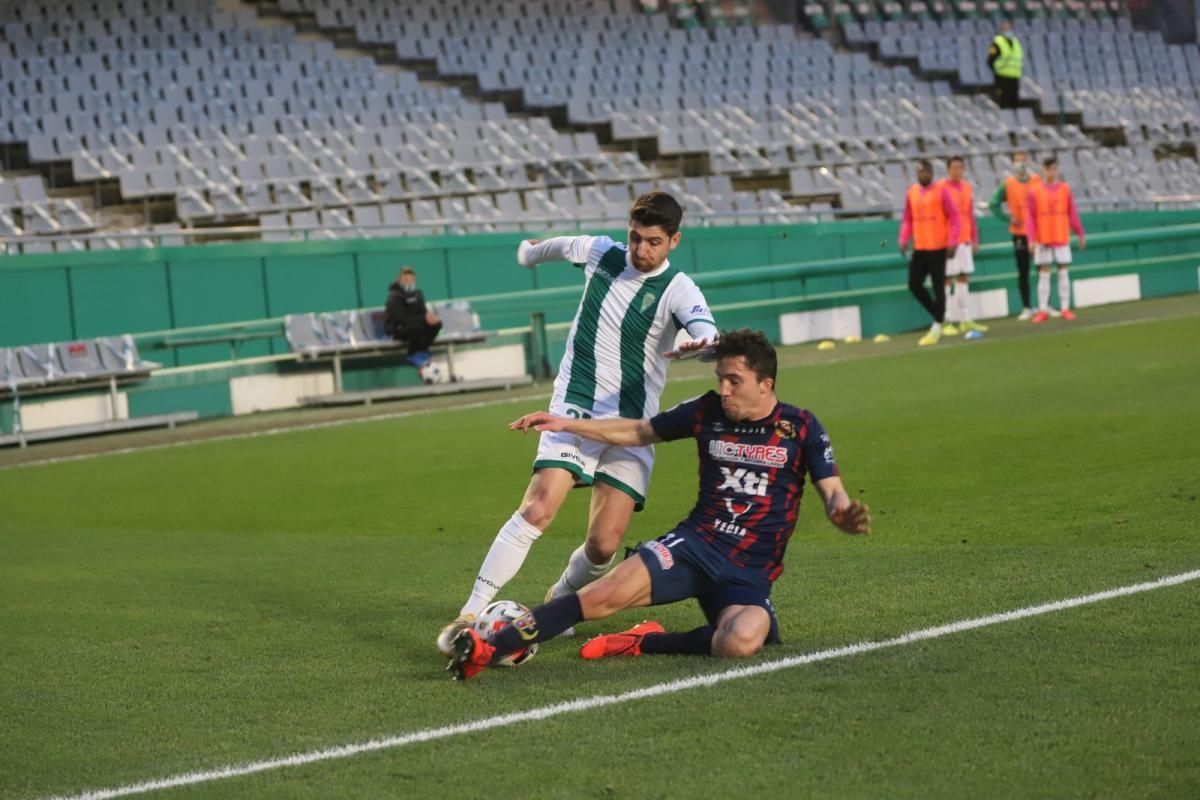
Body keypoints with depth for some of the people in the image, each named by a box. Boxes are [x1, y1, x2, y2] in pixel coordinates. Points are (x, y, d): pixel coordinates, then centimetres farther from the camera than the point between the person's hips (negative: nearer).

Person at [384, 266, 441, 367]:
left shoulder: (417, 294, 4)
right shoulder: (394, 297, -20)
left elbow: (423, 311, 3)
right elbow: (402, 319, -28)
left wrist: (429, 316, -23)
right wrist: (424, 318, -34)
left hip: (412, 324, 7)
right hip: (396, 329, -7)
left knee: (436, 323, -16)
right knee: (417, 327, -37)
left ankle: (422, 351, -3)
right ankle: (413, 355, -14)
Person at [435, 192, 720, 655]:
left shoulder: (677, 290, -9)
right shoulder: (600, 254, 1)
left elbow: (708, 334, -29)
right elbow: (561, 245, 26)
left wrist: (701, 345, -53)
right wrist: (533, 250, 46)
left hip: (632, 427, -1)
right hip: (575, 412, 1)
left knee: (604, 545, -8)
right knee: (538, 510, -21)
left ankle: (559, 600, 24)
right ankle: (470, 615, -18)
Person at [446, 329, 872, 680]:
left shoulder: (801, 427, -1)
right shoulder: (707, 411, 6)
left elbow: (833, 493, -3)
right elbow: (638, 432, 18)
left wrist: (844, 514, -29)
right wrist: (567, 425, 12)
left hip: (749, 572, -2)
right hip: (694, 543, 2)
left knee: (741, 642, -36)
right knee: (606, 594, -25)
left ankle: (645, 643, -13)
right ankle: (488, 648, -26)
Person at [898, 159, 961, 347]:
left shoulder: (941, 190, -5)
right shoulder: (911, 192, 9)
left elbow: (954, 216, -6)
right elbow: (907, 219, 14)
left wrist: (952, 241, -14)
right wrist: (904, 240, 0)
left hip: (938, 247, -5)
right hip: (919, 247, 5)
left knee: (938, 287, -2)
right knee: (914, 284, 2)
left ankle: (937, 328, 4)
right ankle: (938, 316, 20)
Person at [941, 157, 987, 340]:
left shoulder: (967, 187, 11)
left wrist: (975, 240, 15)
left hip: (965, 240, 6)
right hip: (948, 241, -6)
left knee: (964, 279, 10)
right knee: (948, 280, -4)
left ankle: (966, 320, 15)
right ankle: (948, 322, -1)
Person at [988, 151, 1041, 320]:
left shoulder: (1037, 182, 0)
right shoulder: (1008, 184, -2)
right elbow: (994, 204, 2)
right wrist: (1008, 218, -8)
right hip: (1019, 233, -1)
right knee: (1023, 272, 2)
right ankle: (1026, 308, 7)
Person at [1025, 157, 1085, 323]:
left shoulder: (1065, 189, 3)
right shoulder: (1034, 191, -2)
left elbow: (1073, 214, 8)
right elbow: (1029, 217, -4)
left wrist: (1080, 234, 8)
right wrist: (1031, 239, -12)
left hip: (1062, 239, 1)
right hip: (1043, 240, -1)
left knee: (1064, 272, 3)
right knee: (1044, 274, 1)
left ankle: (1065, 308, 8)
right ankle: (1043, 311, 4)